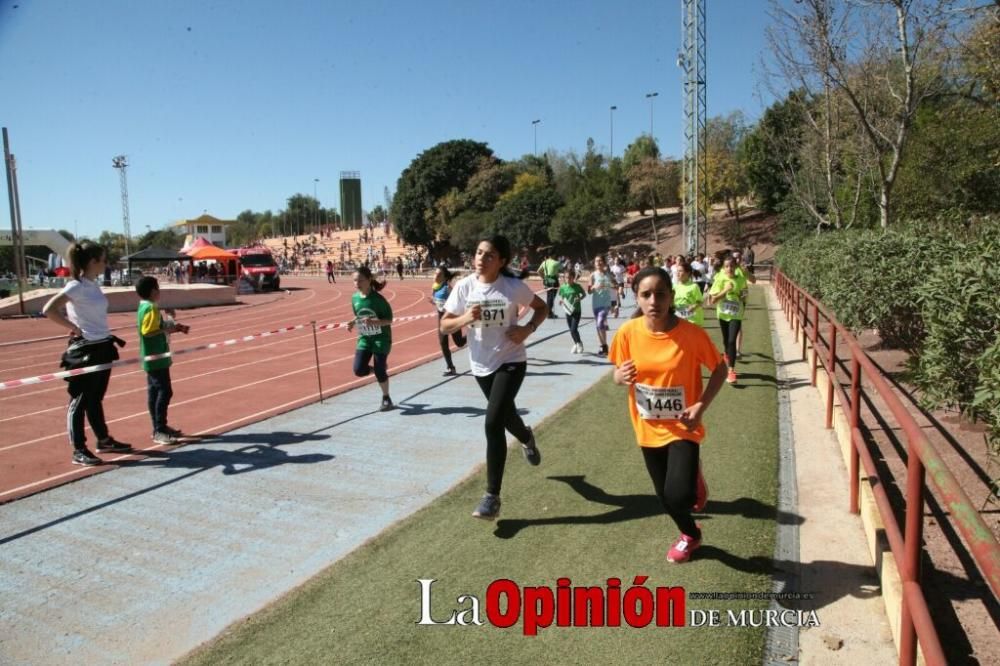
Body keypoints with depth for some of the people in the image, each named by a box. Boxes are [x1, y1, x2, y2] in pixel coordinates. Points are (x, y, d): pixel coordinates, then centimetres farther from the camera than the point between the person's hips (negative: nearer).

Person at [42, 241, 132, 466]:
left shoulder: (94, 284, 9)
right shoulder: (76, 286, -15)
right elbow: (49, 310, -23)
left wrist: (106, 337, 9)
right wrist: (74, 328, -16)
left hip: (103, 347, 8)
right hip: (85, 349, -8)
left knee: (96, 398, 19)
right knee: (80, 399, 2)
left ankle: (104, 440, 30)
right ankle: (79, 450, 9)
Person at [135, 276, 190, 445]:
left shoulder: (145, 306, 14)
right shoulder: (151, 308, -17)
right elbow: (147, 331, -25)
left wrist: (174, 327, 12)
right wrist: (168, 328, -18)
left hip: (153, 358, 10)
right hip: (156, 358, -10)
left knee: (154, 391, 14)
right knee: (164, 391, -8)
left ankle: (159, 427, 23)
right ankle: (159, 431, -5)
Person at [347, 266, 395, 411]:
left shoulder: (378, 298, -18)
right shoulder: (355, 298, -1)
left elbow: (389, 320, -14)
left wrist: (373, 322, -31)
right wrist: (353, 323, -8)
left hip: (381, 338, -5)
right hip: (364, 338, 5)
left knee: (379, 371, -2)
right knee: (359, 370, -7)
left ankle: (386, 399, 21)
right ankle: (381, 367, 24)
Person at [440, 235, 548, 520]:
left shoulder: (514, 287, -14)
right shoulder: (464, 286, -8)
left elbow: (542, 308, 3)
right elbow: (444, 326, -4)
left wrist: (528, 328, -16)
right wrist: (465, 318, -24)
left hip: (511, 362, -4)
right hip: (481, 365, 4)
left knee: (493, 423, -17)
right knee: (504, 414, 24)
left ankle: (492, 496, -7)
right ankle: (526, 438, 62)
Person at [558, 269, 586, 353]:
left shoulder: (577, 286, -8)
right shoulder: (563, 287, -1)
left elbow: (584, 294, 5)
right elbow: (561, 297, 11)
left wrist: (580, 298, -15)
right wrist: (561, 300, -12)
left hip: (576, 311, -4)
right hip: (568, 311, 4)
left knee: (574, 329, -12)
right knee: (571, 330, 12)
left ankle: (579, 343, 10)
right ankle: (576, 344, 33)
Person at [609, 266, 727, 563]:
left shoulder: (692, 333, -20)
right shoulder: (628, 332, -14)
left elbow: (719, 369, -5)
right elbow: (618, 374, 0)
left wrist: (701, 405, -17)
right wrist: (621, 376, -24)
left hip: (682, 427, -3)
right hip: (649, 429, 3)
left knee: (678, 495, -16)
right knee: (664, 496, 16)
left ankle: (694, 481, 22)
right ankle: (690, 535, 47)